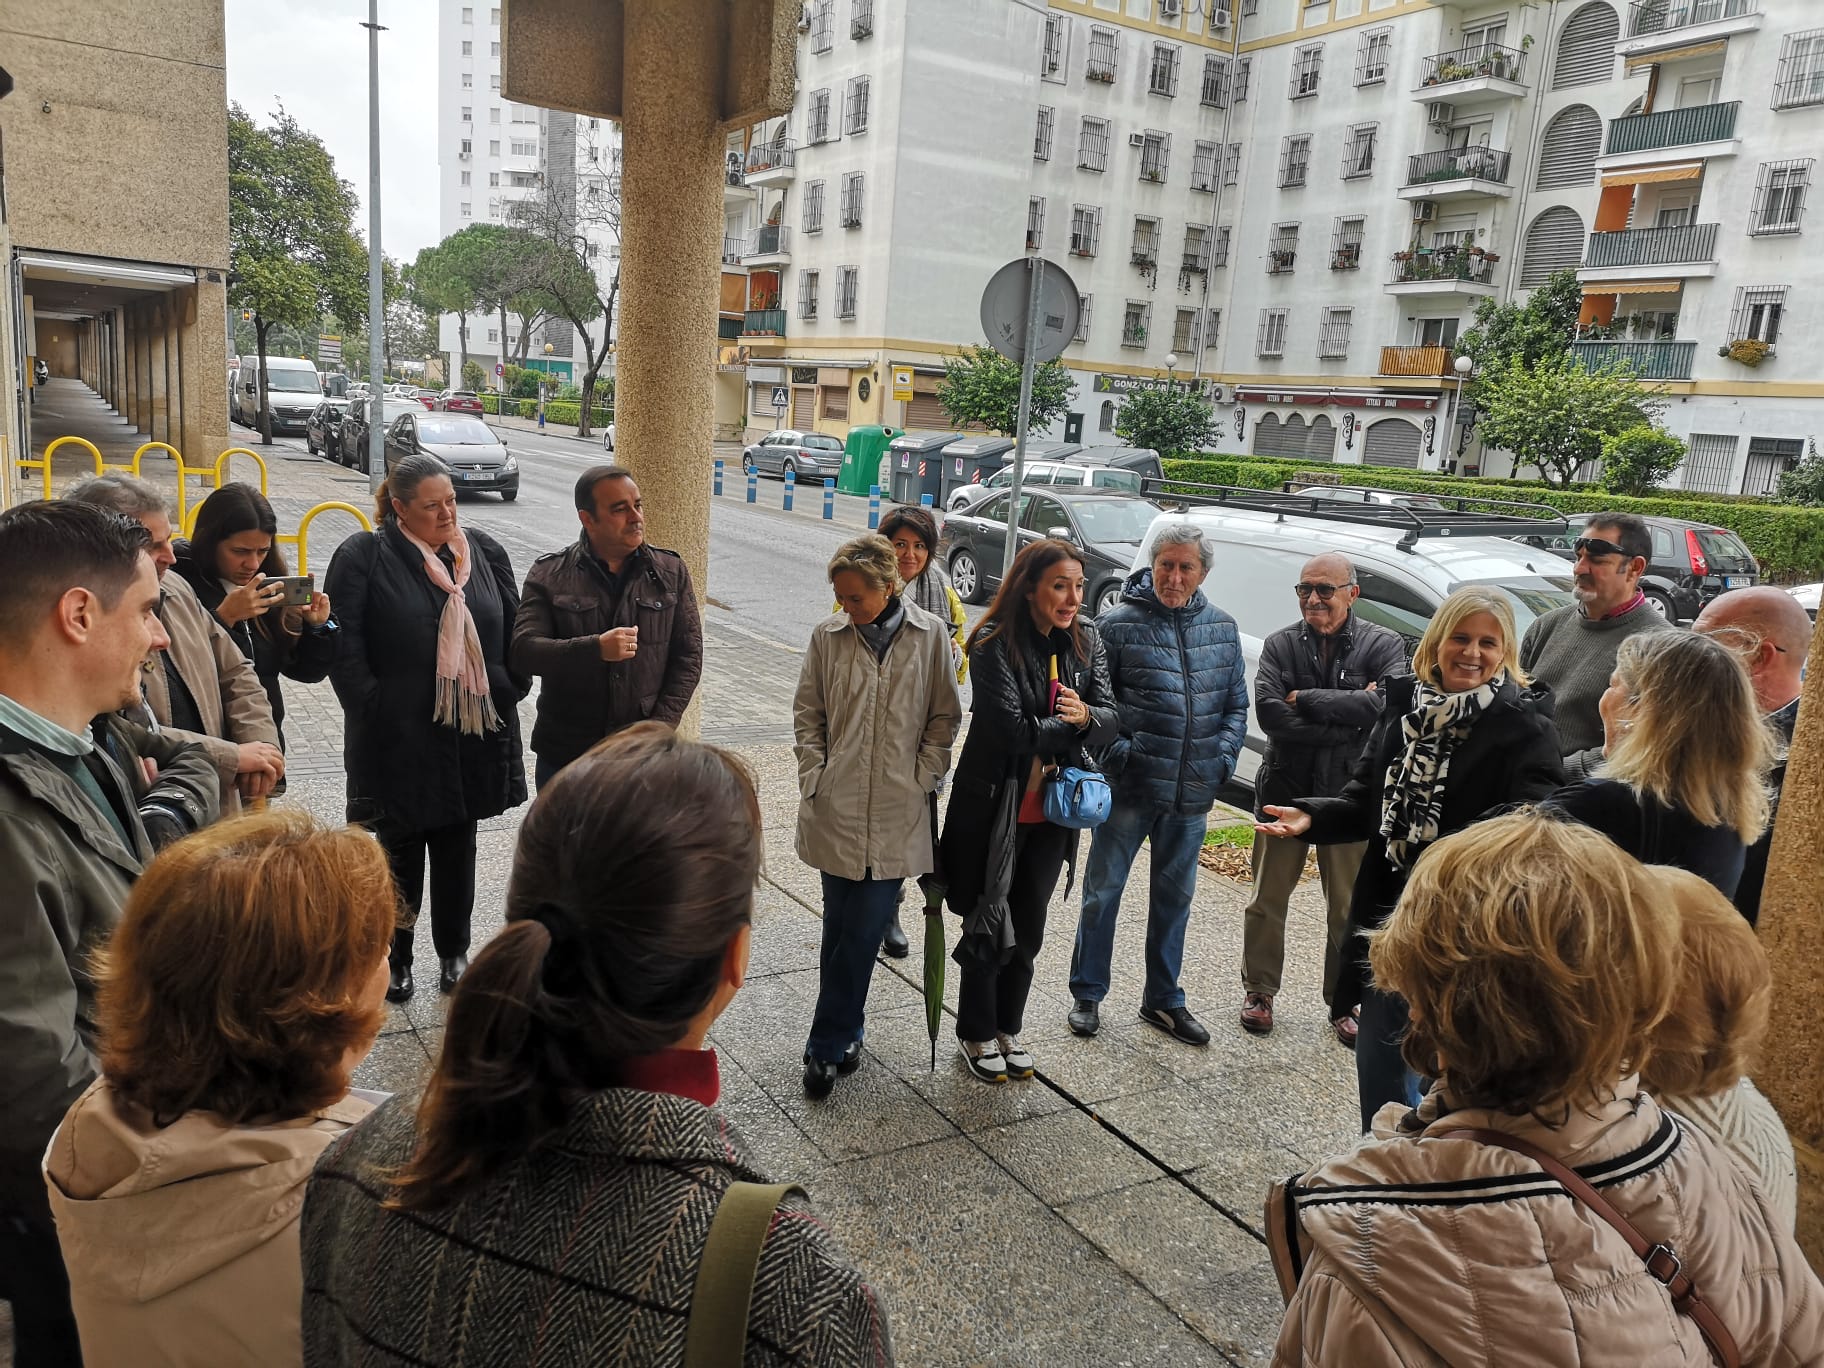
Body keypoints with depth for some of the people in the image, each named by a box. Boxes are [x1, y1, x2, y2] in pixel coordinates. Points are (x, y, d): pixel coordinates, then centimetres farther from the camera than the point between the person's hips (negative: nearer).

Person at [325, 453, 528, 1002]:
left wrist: (508, 692, 1)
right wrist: (374, 709, -14)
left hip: (472, 736, 4)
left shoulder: (484, 551, 5)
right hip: (398, 740, -3)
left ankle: (453, 952, 30)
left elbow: (514, 630, 10)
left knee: (458, 845, 15)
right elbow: (344, 646, -10)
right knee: (401, 848, 10)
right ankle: (397, 958, 27)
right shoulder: (363, 556, -8)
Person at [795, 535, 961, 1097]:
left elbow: (945, 718, 5)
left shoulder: (931, 635, -2)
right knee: (840, 928, 11)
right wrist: (814, 781, 0)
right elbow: (807, 716, 8)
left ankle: (827, 1044, 13)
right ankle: (843, 1034, 28)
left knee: (864, 933, 0)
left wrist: (922, 779, -3)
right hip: (837, 809, 1)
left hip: (898, 813, -1)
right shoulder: (828, 636, 1)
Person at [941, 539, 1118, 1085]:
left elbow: (1111, 719, -7)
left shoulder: (1086, 640, -1)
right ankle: (976, 1034, 29)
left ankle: (1008, 1028, 36)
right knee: (988, 926, 9)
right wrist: (1070, 722, -13)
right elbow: (1014, 729, -24)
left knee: (1028, 927, 17)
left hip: (1052, 811, 5)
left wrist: (1084, 716, -28)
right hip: (995, 807, -5)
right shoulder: (994, 644, -18)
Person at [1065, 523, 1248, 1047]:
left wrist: (1222, 760, -2)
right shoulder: (1118, 624, -8)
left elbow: (1236, 705, 10)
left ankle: (1163, 999, 32)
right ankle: (1087, 995, 24)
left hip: (1193, 793, 4)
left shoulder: (1222, 628, 5)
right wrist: (1119, 754, -17)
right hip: (1130, 787, -4)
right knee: (1102, 892, 8)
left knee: (1174, 898, 17)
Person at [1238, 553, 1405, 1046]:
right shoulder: (1281, 645, -2)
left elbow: (1391, 703, -24)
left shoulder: (1384, 645, -5)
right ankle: (1259, 991, 30)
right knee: (1267, 900, 12)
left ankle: (1343, 1004, 28)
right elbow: (1269, 712, -17)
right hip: (1284, 790, 1)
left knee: (1348, 910, 11)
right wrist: (1348, 722, -20)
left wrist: (1306, 699, -19)